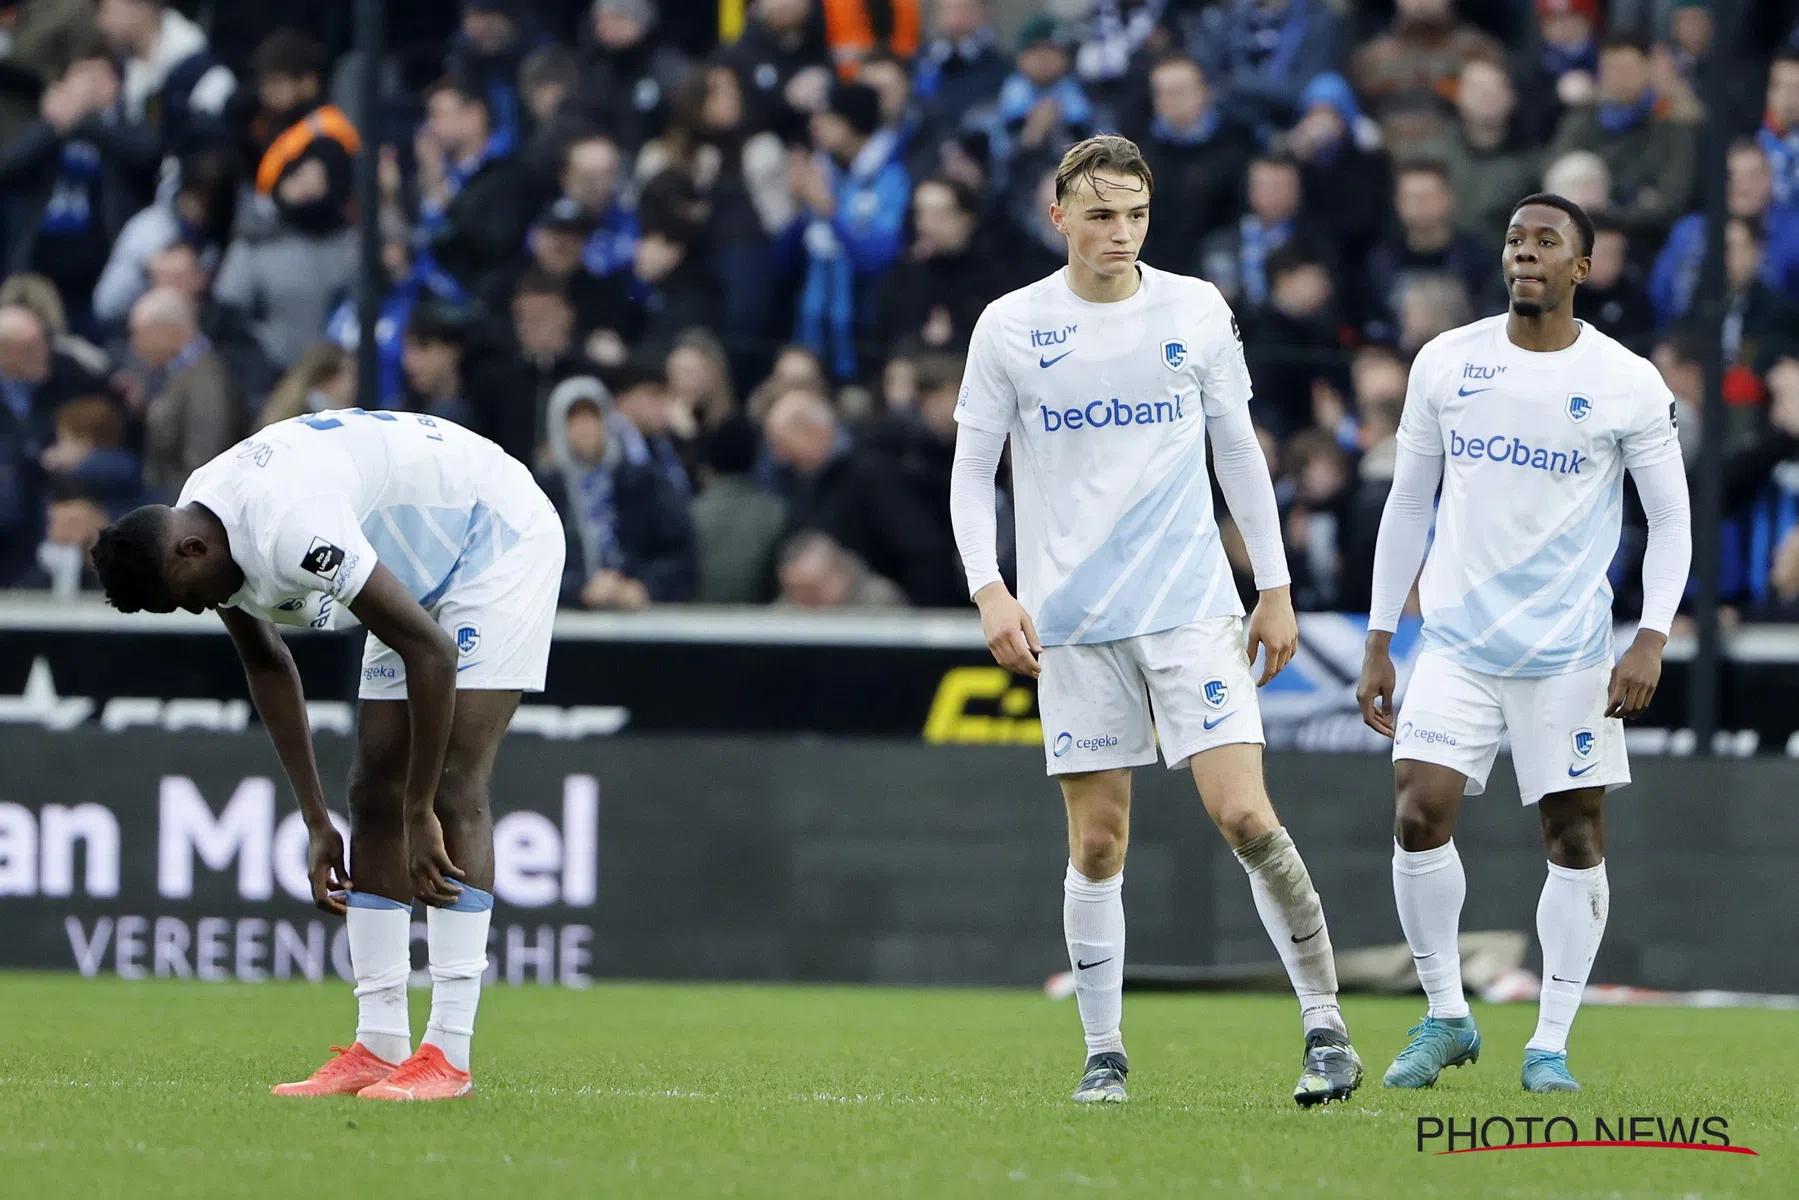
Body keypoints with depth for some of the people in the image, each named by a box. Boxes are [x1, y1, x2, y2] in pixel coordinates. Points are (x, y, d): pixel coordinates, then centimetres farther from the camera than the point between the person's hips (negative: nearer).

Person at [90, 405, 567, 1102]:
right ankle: (380, 1048, 2)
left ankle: (448, 1055, -22)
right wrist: (317, 823, 8)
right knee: (375, 793, 1)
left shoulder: (288, 527, -36)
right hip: (424, 569, 9)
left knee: (454, 787, -18)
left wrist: (421, 815, -26)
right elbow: (266, 665, 11)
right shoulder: (207, 542, -7)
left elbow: (433, 651, -33)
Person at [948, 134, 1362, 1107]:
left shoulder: (1196, 311, 4)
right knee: (1097, 844, 1)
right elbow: (970, 473, 6)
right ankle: (1104, 1053, 12)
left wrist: (1274, 588, 9)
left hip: (1191, 606, 0)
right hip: (1070, 620, 0)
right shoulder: (1011, 327, 1)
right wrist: (990, 592, -7)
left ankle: (1326, 1027, -4)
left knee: (1244, 816, -12)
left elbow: (1238, 452, 12)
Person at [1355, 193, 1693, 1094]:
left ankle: (1551, 1044, 10)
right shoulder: (1446, 362, 4)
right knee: (1420, 813, -11)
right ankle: (1445, 1017, 6)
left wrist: (1653, 638, -11)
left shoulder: (1628, 385, -3)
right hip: (1456, 640, 1)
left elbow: (1671, 520, 3)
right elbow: (1408, 502, 11)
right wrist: (1379, 641, 8)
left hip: (1569, 649, -1)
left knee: (1575, 836, -1)